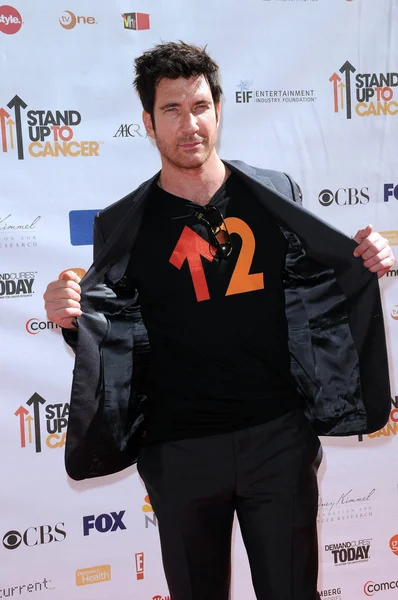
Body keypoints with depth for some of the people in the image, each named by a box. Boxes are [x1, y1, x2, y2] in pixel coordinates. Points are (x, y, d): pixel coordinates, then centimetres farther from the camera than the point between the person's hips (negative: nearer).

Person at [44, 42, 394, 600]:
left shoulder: (277, 194, 2)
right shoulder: (121, 225, -1)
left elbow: (316, 287, 12)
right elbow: (112, 339, 2)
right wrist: (71, 320, -19)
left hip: (280, 435, 1)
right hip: (180, 449, 0)